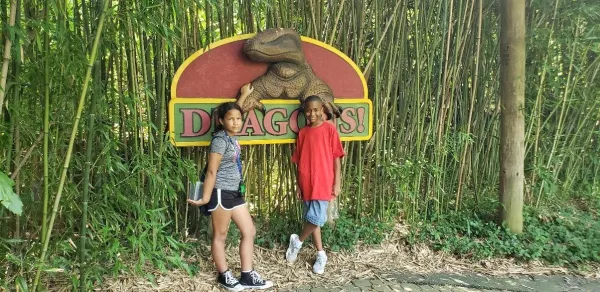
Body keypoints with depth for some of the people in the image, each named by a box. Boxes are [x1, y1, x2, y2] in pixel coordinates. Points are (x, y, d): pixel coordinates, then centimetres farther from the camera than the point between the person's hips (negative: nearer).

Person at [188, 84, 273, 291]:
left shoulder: (231, 137, 8)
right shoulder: (220, 140, -16)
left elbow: (234, 110, 30)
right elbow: (211, 171, -18)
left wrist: (244, 95, 35)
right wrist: (205, 198, -19)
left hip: (235, 192, 9)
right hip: (221, 192, -9)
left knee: (249, 231, 9)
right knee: (220, 235, 5)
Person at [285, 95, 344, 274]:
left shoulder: (329, 129, -4)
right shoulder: (302, 133, 7)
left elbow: (336, 157, -4)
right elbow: (299, 161, 10)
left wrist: (337, 183, -7)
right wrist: (298, 184, 8)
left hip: (323, 183, -4)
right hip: (307, 184, 4)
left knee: (316, 218, -8)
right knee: (311, 219, 9)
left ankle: (297, 241, 19)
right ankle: (321, 255, 22)